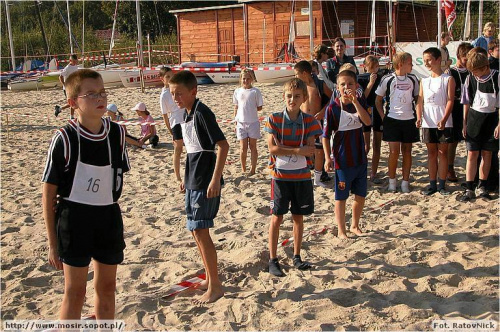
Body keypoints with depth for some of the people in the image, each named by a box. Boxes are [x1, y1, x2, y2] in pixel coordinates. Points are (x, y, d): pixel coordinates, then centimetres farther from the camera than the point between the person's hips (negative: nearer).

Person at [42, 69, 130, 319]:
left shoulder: (117, 133, -1)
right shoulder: (65, 139, -14)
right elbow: (48, 194, -9)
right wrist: (52, 243, -8)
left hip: (109, 216, 5)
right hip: (74, 219, -4)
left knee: (107, 287, 16)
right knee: (75, 292, 4)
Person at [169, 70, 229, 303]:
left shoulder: (202, 113, -16)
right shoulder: (186, 114, 11)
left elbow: (223, 146, -20)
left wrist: (215, 179, -24)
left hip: (206, 182, -10)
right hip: (193, 181, 10)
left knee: (200, 231, -8)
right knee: (195, 230, 14)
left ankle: (215, 286, 2)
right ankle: (209, 279, 27)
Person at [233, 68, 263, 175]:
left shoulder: (255, 91, -4)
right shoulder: (237, 91, 4)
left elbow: (259, 107, 0)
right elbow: (236, 107, 10)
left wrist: (251, 109, -8)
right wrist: (236, 122, 8)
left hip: (253, 122, -1)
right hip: (241, 122, 2)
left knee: (253, 146, 7)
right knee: (243, 147, 3)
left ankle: (253, 170, 15)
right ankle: (243, 170, 14)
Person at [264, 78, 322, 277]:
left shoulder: (309, 121, 0)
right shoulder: (274, 119, -6)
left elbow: (310, 149, -11)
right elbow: (272, 149, -14)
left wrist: (283, 148, -17)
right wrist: (298, 151, -17)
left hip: (302, 176, 2)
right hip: (280, 176, -2)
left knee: (298, 217, 11)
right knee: (277, 217, 2)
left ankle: (297, 257, 25)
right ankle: (273, 260, 11)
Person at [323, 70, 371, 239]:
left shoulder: (360, 103, 1)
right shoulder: (333, 107, -10)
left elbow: (367, 121, -19)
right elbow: (325, 135, -7)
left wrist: (355, 101, -26)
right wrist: (328, 158, -12)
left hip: (360, 158, 4)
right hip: (342, 160, -4)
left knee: (361, 195, 14)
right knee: (341, 196, 6)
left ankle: (355, 225, 35)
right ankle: (341, 230, 20)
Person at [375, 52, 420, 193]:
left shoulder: (413, 79, 6)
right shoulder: (387, 79, -3)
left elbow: (418, 98, 17)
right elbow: (378, 100, 5)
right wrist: (383, 117, -3)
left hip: (409, 119, 3)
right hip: (392, 119, -3)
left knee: (407, 151, 6)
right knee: (394, 151, -7)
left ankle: (405, 182, 13)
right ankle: (392, 181, 9)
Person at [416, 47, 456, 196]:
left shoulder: (448, 79, -2)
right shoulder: (424, 81, 11)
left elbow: (450, 100, -9)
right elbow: (420, 101, 6)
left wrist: (444, 119, -22)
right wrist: (419, 117, -12)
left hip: (444, 123, -4)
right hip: (428, 122, 4)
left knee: (442, 152, 2)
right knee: (431, 152, 8)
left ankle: (442, 185, 8)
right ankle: (432, 184, 14)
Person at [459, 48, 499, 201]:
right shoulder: (471, 79, -1)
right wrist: (465, 122, 6)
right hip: (474, 117, 1)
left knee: (487, 154, 7)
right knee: (472, 154, -1)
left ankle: (482, 187, 19)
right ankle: (469, 189, 2)